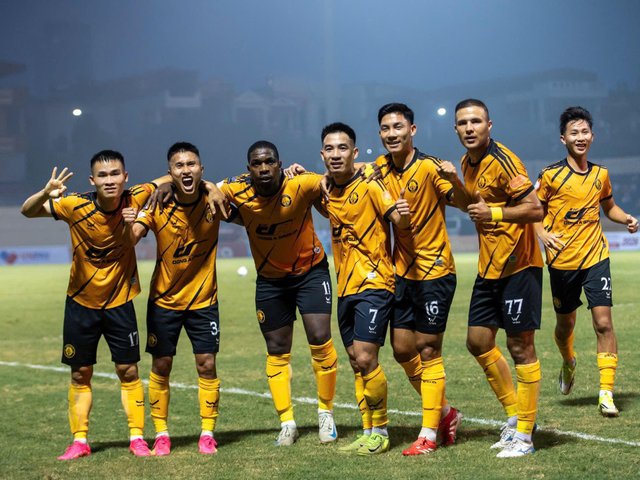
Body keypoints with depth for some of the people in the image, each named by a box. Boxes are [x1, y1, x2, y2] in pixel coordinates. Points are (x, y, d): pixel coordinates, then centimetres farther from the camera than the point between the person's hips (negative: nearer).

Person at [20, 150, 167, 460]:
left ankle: (137, 437, 12)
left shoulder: (135, 200, -16)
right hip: (81, 302, 0)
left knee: (128, 370, 2)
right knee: (80, 373, 7)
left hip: (119, 300, 0)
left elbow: (169, 181, -1)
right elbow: (28, 211, -17)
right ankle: (79, 441, 16)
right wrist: (46, 193, -39)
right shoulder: (75, 206, -19)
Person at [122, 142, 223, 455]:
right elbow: (130, 241, -22)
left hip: (203, 299, 0)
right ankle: (161, 434, 14)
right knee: (161, 366, 3)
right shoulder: (157, 205, -14)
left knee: (207, 365, -2)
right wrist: (127, 226, -44)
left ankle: (207, 433, 10)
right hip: (164, 299, 0)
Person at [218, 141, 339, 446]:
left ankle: (326, 413, 6)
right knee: (277, 350, 6)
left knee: (320, 338, -12)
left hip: (310, 270, -2)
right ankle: (286, 422, 16)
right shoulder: (237, 192, -16)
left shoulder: (300, 186, -23)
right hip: (270, 279, 3)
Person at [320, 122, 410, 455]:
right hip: (345, 287, 7)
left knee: (366, 359, -13)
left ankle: (380, 432, 1)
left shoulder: (369, 186, -11)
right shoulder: (327, 191, 8)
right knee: (356, 363, 10)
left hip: (374, 283, -7)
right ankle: (369, 432, 19)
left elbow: (400, 222, -17)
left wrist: (402, 214, -42)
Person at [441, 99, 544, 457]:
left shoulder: (503, 161, -16)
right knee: (478, 341, 11)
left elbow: (536, 209, -22)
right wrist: (455, 182, 12)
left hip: (518, 266, -9)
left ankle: (525, 435, 3)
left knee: (521, 346, -4)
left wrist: (495, 213, -27)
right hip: (489, 267, 9)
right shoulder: (469, 163, 11)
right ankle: (515, 416, 25)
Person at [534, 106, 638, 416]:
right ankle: (568, 362, 46)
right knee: (565, 323, 13)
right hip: (562, 262, -1)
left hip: (595, 257, 1)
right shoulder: (551, 175, -6)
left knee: (603, 322, -10)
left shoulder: (600, 174, 5)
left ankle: (606, 392, -7)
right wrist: (543, 234, -17)